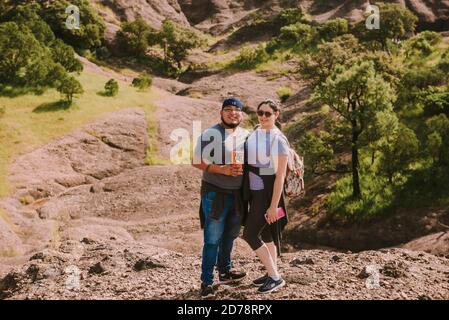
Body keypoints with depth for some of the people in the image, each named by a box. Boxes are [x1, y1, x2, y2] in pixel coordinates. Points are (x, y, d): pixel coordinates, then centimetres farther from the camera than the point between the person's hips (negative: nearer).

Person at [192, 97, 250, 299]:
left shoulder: (246, 136, 8)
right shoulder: (210, 134, -10)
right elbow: (197, 161, -12)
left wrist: (243, 168, -6)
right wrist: (222, 169, -21)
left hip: (237, 194, 6)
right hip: (215, 193, -6)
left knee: (230, 235, 18)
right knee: (213, 239, -4)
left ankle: (225, 271, 36)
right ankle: (207, 282, 4)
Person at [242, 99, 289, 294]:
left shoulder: (279, 140, -15)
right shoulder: (254, 135, 5)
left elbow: (280, 175, -17)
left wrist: (274, 205, -19)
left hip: (268, 192, -7)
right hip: (255, 192, 7)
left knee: (250, 234, -9)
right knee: (265, 233, 15)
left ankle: (275, 277, 1)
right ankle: (272, 274, 28)